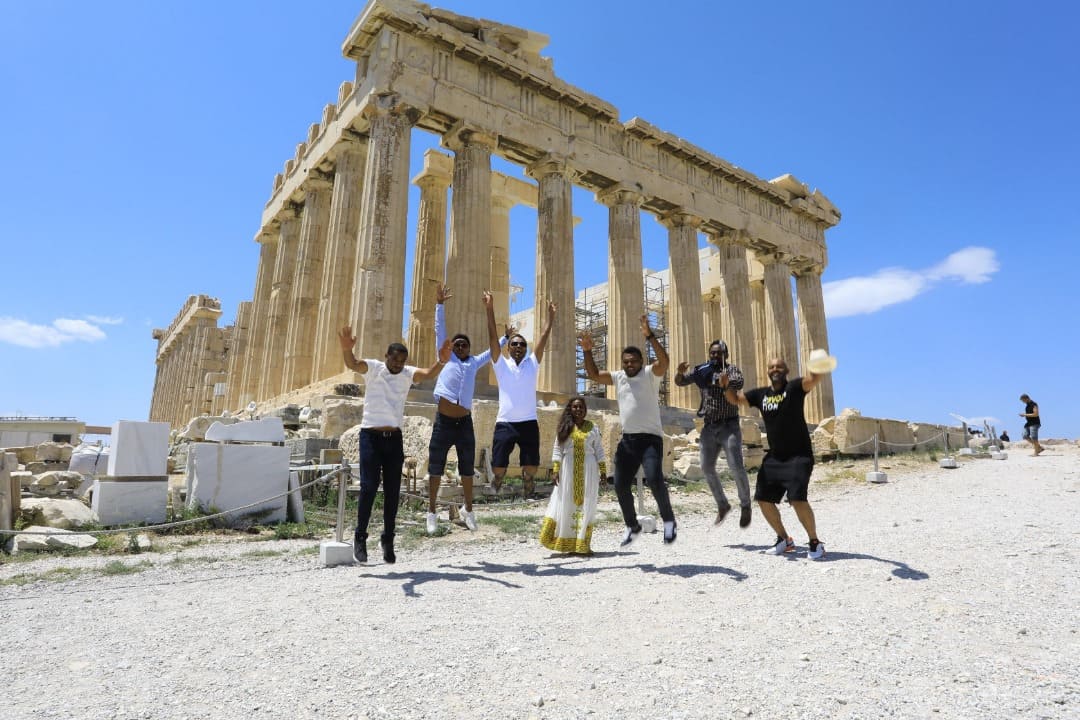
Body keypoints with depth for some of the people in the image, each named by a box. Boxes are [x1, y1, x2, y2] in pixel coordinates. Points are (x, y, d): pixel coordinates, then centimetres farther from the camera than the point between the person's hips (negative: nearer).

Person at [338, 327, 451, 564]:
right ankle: (360, 538, 8)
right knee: (368, 487, -7)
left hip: (394, 438, 3)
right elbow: (352, 364, -21)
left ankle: (388, 540, 17)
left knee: (393, 492, 5)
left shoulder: (408, 374, 5)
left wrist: (442, 361, -33)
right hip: (371, 436, -3)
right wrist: (346, 349, -43)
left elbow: (428, 374, -12)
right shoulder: (372, 368, -2)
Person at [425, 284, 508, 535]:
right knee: (435, 469, 4)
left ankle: (468, 510, 25)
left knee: (467, 469, 11)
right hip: (443, 421, -2)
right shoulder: (446, 358, 5)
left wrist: (506, 338, 31)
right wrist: (440, 304, -3)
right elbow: (440, 330, 2)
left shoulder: (474, 363, 11)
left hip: (465, 422, 3)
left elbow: (491, 351, 27)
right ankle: (432, 513, 15)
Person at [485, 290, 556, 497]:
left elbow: (543, 338, 7)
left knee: (531, 467, 3)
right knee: (498, 467, 0)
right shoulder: (502, 365, 6)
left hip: (529, 423, 2)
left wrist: (550, 316, 3)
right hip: (505, 423, -1)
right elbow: (493, 337, -1)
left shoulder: (532, 364, 11)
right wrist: (490, 309, -8)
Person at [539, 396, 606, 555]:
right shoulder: (564, 427, 6)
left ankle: (583, 545, 9)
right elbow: (557, 449, 4)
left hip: (588, 469, 0)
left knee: (586, 505, 2)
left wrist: (603, 470, 3)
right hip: (568, 468, 0)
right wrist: (555, 469, -5)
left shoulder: (593, 427, 7)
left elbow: (599, 450, 8)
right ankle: (566, 543, 10)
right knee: (565, 503, 1)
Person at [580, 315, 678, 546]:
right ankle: (632, 526, 28)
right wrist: (588, 352, 0)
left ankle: (668, 520, 0)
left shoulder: (650, 374, -4)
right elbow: (593, 375, 12)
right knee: (621, 485, 7)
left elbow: (664, 361, -23)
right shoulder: (618, 377, 11)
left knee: (654, 479, -24)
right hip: (627, 439, 6)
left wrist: (650, 336, -32)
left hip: (651, 438, -6)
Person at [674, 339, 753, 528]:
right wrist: (680, 371, -14)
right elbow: (679, 382, 8)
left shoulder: (731, 369, 1)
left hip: (729, 426, -4)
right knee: (707, 467, 6)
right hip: (709, 427, 5)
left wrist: (723, 380, -38)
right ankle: (722, 505, 23)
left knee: (736, 467, -12)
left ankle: (745, 506, 9)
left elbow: (739, 383, -20)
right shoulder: (702, 371, 11)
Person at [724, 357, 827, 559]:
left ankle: (815, 543, 3)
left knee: (797, 499, -20)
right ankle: (784, 540, 29)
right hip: (774, 457, 7)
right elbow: (735, 398, 15)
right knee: (763, 499, 8)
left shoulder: (794, 387, -9)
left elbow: (813, 380, -28)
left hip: (799, 456, -6)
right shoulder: (760, 394, 6)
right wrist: (726, 386, -7)